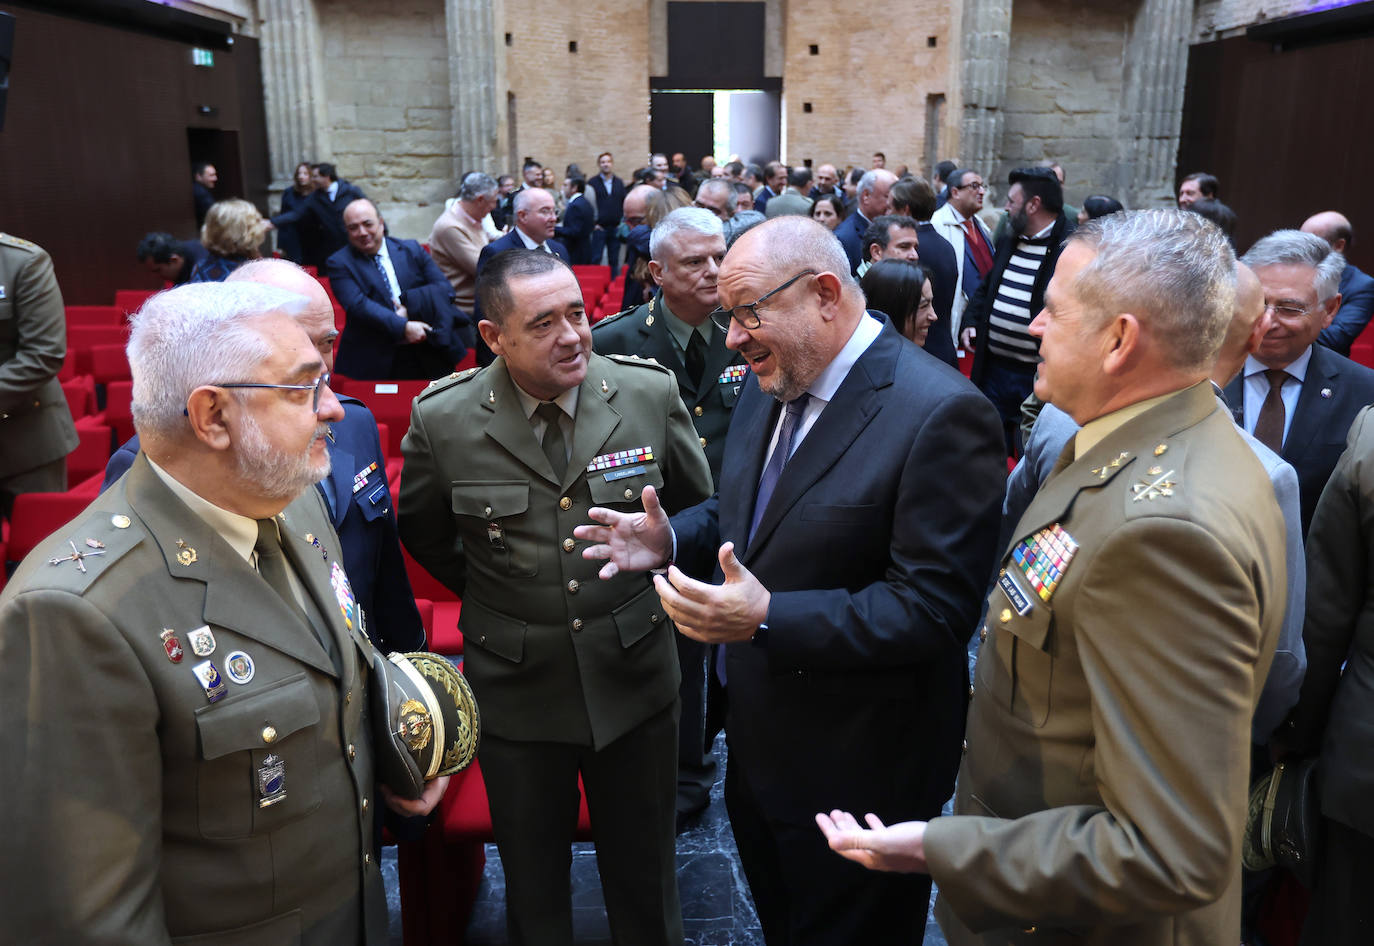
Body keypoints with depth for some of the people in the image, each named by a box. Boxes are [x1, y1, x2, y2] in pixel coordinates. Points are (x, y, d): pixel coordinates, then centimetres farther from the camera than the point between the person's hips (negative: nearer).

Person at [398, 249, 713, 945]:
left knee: (645, 875, 18)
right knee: (533, 884, 20)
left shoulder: (650, 392, -10)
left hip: (633, 675, 1)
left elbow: (700, 507, 7)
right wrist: (491, 594, 8)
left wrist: (648, 579, 7)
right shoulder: (442, 421, -12)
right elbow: (422, 533, 8)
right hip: (515, 686, 0)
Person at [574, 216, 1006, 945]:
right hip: (760, 744, 8)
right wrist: (670, 539, -6)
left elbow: (932, 608, -27)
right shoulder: (767, 386, 2)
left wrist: (767, 619, -33)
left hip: (858, 775, -7)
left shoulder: (941, 414, -25)